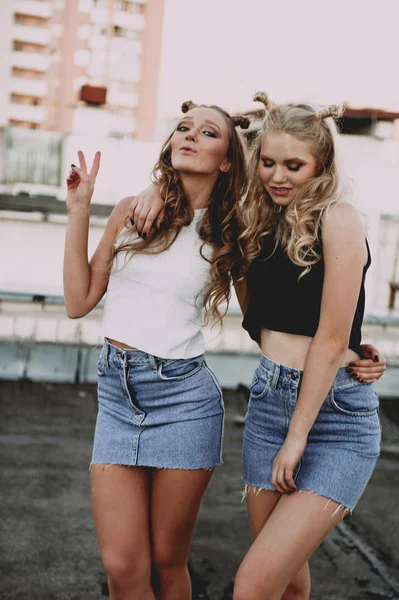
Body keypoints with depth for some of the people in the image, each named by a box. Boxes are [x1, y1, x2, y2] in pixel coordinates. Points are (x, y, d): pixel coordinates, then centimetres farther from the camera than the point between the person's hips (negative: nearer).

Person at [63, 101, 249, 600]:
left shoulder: (227, 235, 3)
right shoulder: (132, 212, 7)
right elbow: (79, 301, 7)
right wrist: (78, 212, 4)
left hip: (183, 395, -2)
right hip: (117, 391, 2)